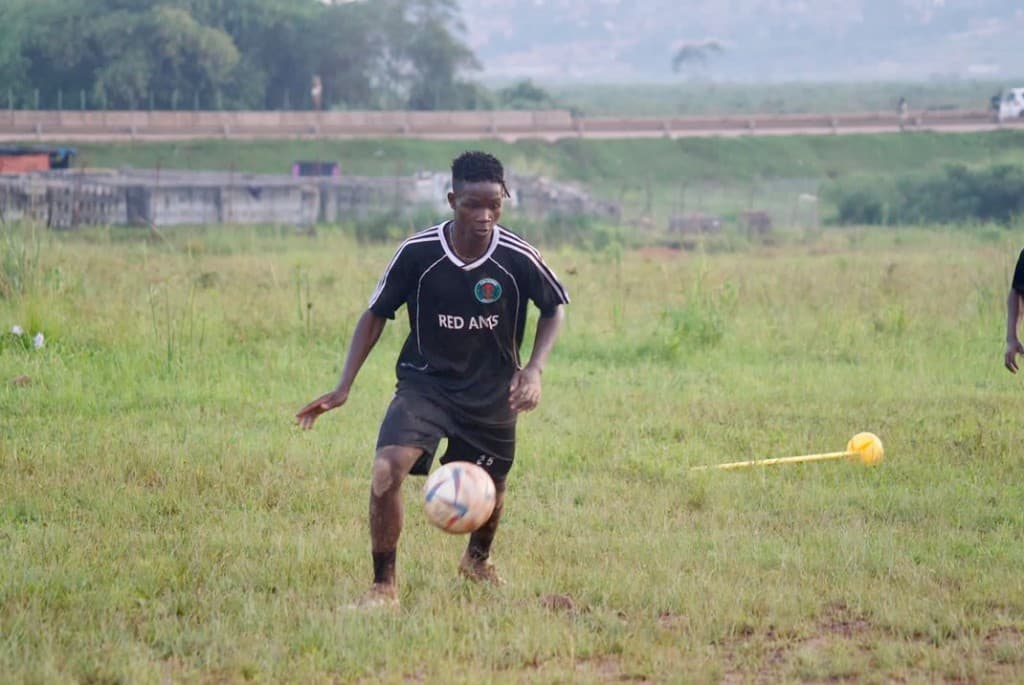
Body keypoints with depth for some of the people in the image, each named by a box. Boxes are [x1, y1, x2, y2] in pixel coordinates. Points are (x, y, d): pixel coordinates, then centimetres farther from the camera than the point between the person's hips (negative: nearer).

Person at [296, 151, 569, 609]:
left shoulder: (517, 258, -17)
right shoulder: (417, 253, -18)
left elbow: (555, 308, 2)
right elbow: (375, 315, -4)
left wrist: (534, 370, -13)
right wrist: (343, 388, -9)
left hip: (492, 391, 1)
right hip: (425, 382, -1)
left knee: (490, 490, 16)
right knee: (386, 470, -24)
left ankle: (478, 559, 51)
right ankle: (384, 587, -9)